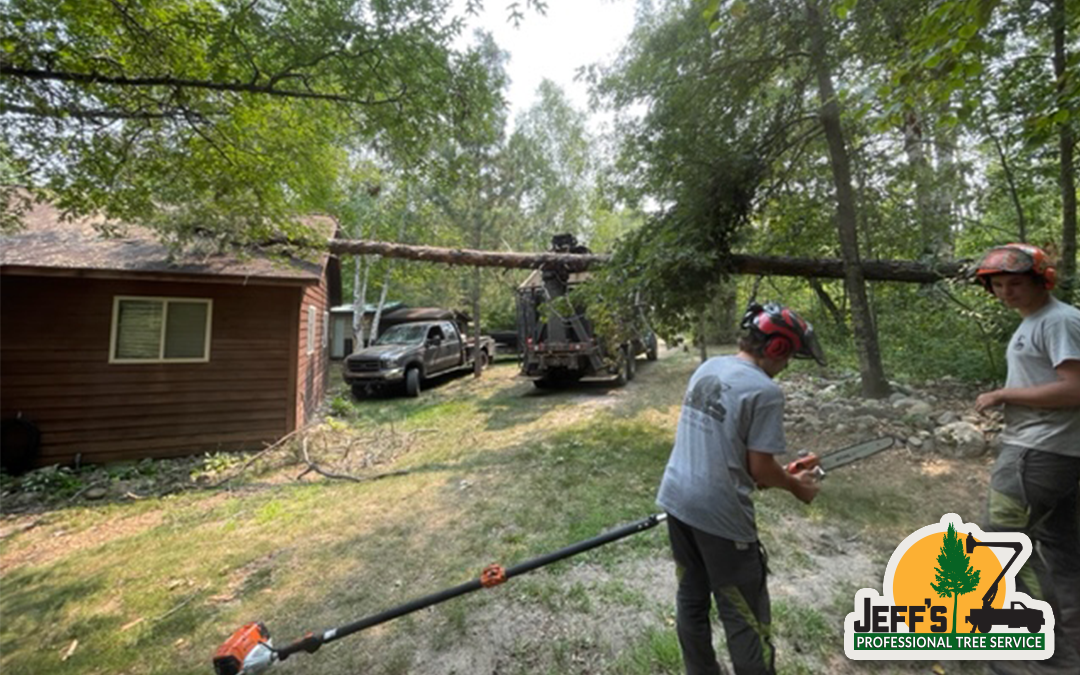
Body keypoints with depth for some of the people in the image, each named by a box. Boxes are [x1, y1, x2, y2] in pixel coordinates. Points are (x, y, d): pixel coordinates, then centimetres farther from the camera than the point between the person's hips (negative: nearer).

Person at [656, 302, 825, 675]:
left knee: (691, 598, 23)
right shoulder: (765, 391, -17)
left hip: (677, 499, 8)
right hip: (719, 514, -7)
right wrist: (795, 485, 8)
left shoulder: (707, 368, 5)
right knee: (744, 615, 12)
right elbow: (759, 467, -13)